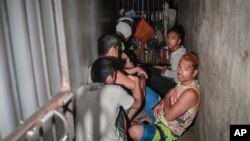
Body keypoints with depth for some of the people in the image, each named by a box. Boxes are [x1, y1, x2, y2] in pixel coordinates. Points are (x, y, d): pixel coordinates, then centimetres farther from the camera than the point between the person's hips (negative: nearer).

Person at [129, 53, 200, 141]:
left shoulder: (190, 93, -30)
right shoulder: (183, 81, -4)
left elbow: (169, 116, -29)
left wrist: (167, 98, -12)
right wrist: (161, 103, -3)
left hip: (168, 130, -9)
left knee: (134, 131, -33)